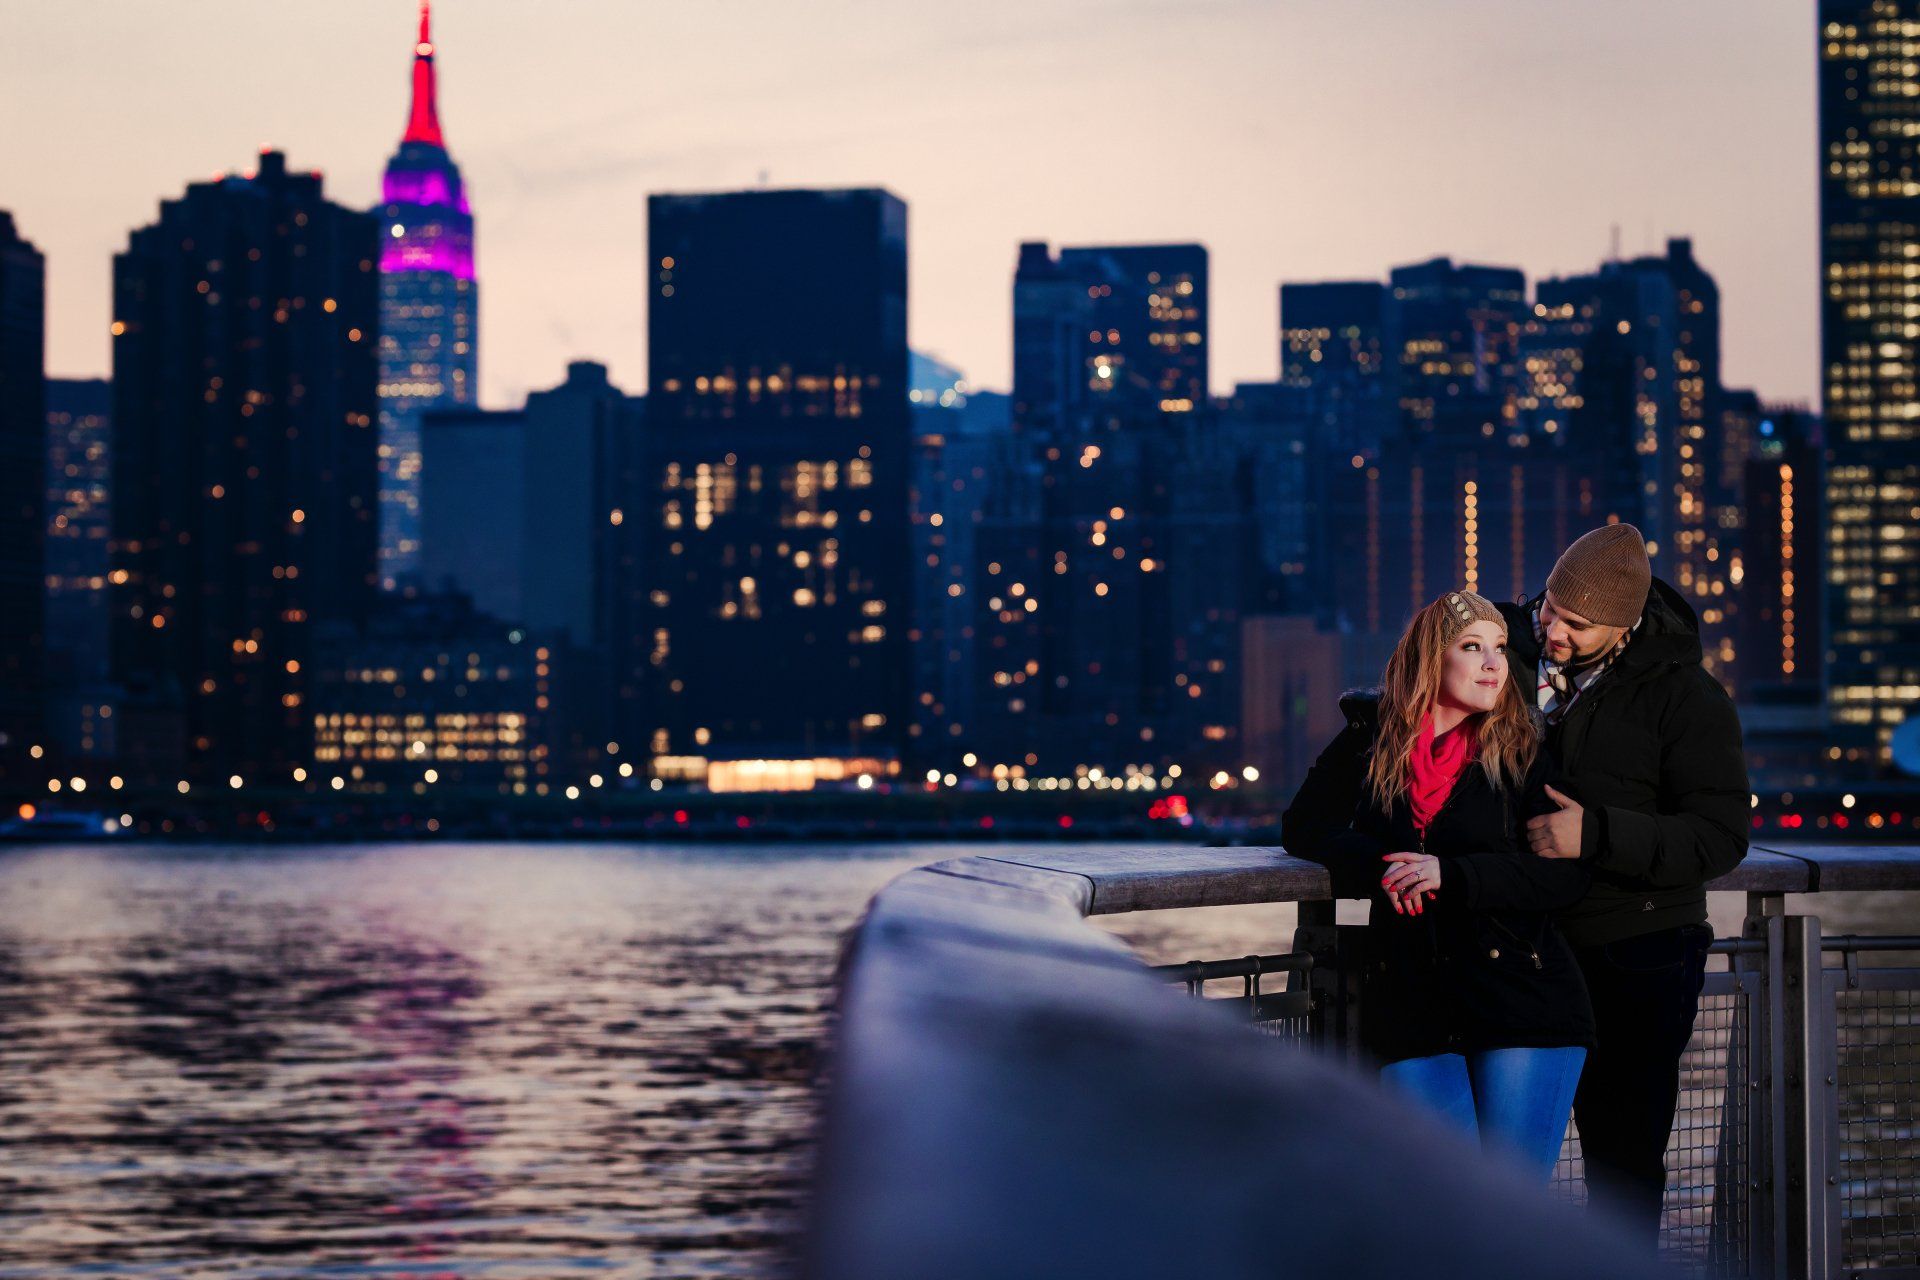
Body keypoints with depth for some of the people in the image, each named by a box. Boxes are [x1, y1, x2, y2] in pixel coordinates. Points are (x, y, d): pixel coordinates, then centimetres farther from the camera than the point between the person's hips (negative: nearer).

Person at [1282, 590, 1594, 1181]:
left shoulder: (1523, 751, 3)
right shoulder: (1370, 742, 10)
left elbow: (1565, 873, -4)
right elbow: (1304, 825, 13)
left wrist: (1451, 875, -16)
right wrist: (1379, 867, -7)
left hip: (1521, 1000, -1)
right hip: (1409, 1007, 1)